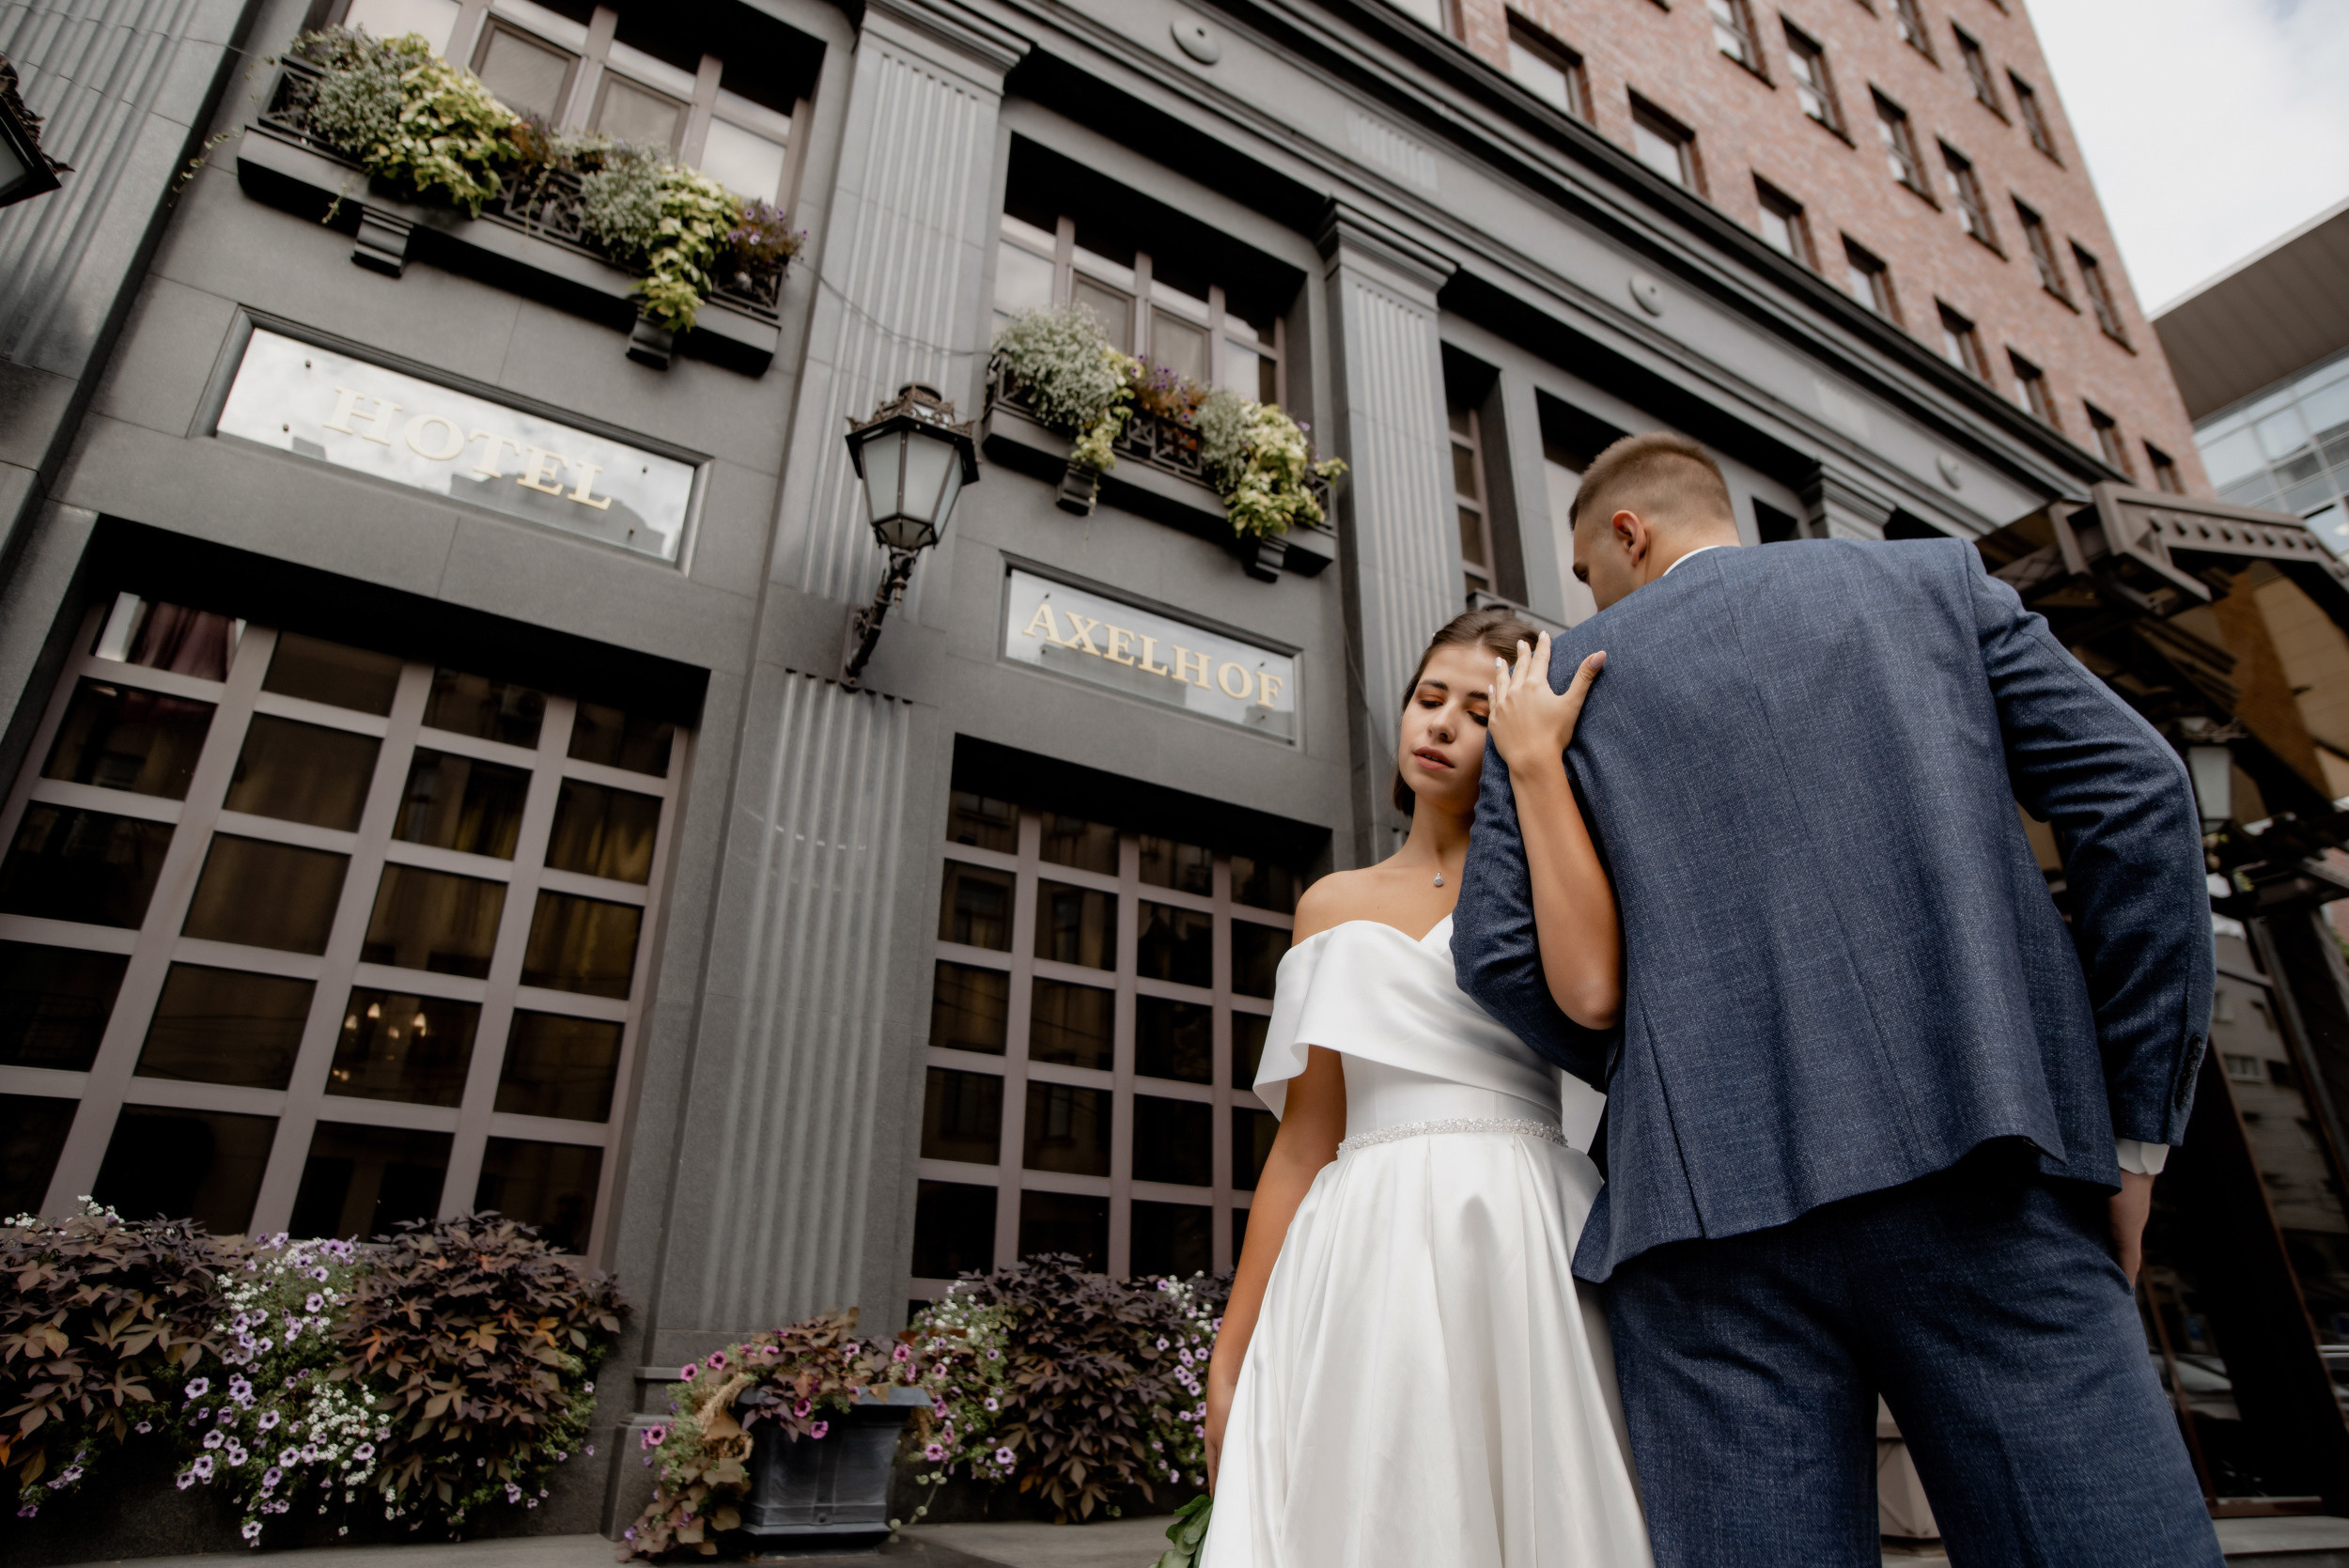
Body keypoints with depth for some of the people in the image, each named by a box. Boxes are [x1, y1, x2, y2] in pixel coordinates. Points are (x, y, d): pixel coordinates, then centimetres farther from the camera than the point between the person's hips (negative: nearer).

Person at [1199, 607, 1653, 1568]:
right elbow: (1304, 1139, 11)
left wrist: (1536, 758, -11)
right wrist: (1231, 1355, 8)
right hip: (1366, 1262, 3)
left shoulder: (1541, 877, 8)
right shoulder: (1334, 906, 15)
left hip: (1524, 1244, -2)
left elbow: (1595, 991, -18)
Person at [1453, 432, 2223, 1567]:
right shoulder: (1936, 579, 20)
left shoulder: (1566, 677, 14)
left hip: (1703, 1198, -1)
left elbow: (1496, 952, 6)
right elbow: (2135, 796, 8)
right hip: (1982, 1146, 2)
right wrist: (2133, 1131, 9)